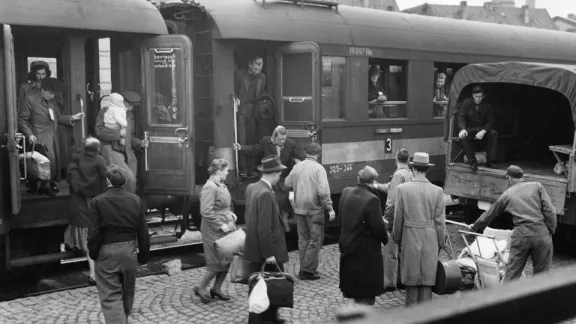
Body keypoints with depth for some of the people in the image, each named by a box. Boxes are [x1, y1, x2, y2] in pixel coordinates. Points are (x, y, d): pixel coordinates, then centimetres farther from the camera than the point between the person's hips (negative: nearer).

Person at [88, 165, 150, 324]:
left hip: (107, 253, -4)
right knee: (127, 293, 20)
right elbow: (143, 231, 3)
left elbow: (95, 232, -12)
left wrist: (93, 253, 2)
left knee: (111, 296, -1)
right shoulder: (136, 200, 0)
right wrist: (144, 254, 11)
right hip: (129, 251, 4)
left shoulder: (98, 201, -12)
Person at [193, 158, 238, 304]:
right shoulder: (209, 187, -19)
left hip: (226, 228, 9)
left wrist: (230, 214, 10)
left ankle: (217, 289, 25)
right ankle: (200, 288, 16)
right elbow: (206, 211, -24)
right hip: (214, 231, -9)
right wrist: (221, 225, -21)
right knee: (217, 262, -3)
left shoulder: (221, 185, 11)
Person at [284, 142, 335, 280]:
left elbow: (287, 184, 10)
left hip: (299, 208, 5)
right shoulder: (318, 168, -13)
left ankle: (304, 269, 20)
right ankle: (308, 270, 3)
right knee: (315, 240, 4)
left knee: (303, 239, 14)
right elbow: (323, 191, -19)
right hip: (314, 209, -5)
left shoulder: (297, 167, 2)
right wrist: (330, 208, -13)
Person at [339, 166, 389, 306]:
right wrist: (385, 238, 1)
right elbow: (378, 226, -20)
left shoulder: (346, 192, -1)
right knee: (366, 292, 5)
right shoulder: (372, 199, -23)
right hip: (367, 251, -7)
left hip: (347, 246, 7)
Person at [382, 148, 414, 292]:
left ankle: (389, 282, 2)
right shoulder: (410, 174, 8)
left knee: (390, 251, -2)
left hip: (396, 216, -9)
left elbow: (394, 199, -19)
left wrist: (388, 217, -15)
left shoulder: (398, 174, -16)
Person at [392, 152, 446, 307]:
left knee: (411, 279, 10)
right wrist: (441, 242, 9)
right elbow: (440, 220, -2)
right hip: (430, 240, 0)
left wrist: (397, 238, 12)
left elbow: (398, 218, -2)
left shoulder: (402, 189, -7)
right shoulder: (437, 191, -6)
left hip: (410, 238, 0)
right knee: (427, 278, 8)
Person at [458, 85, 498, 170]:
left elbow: (490, 121, -5)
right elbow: (461, 118, -9)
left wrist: (483, 131, -25)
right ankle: (472, 162, -27)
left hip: (482, 129, 1)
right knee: (463, 136, -35)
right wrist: (463, 129, -30)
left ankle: (489, 161, -23)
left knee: (494, 134, -29)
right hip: (469, 129, -1)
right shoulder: (466, 103, -4)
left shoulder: (487, 105, -2)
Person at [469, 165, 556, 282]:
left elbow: (489, 215, 23)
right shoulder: (537, 186, 10)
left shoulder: (506, 195, 13)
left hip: (520, 235, 0)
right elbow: (549, 210, 0)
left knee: (512, 273, 7)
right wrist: (551, 231, 7)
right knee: (541, 274, 11)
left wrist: (475, 227, 38)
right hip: (542, 234, 0)